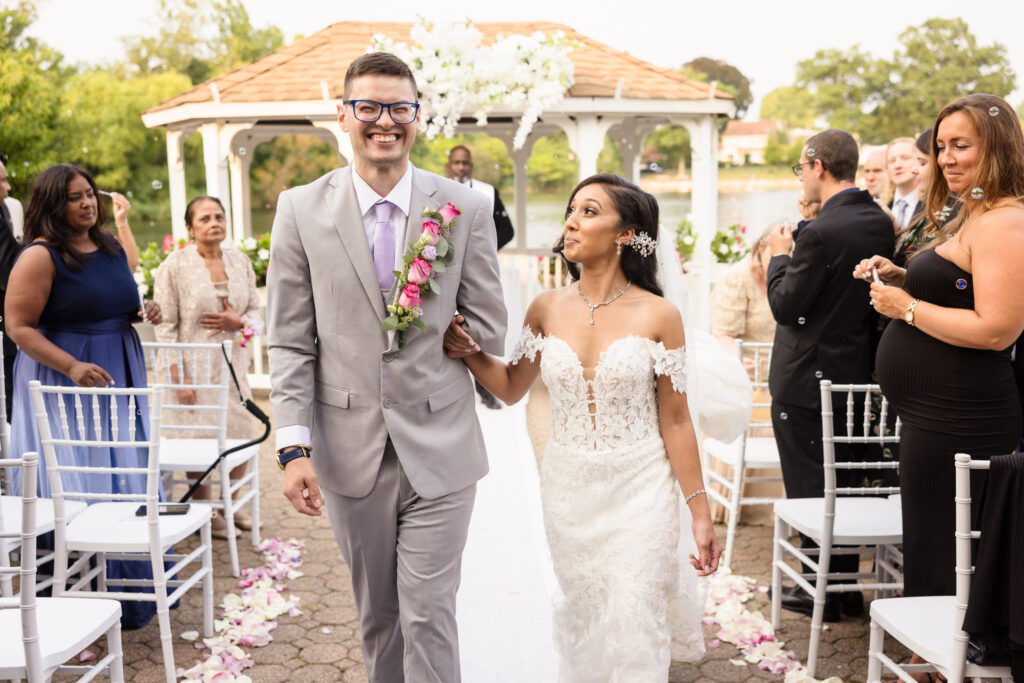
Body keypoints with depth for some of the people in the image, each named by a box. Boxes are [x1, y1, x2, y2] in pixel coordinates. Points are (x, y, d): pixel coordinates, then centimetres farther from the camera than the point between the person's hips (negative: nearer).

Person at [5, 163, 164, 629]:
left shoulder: (112, 248, 10)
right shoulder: (41, 256, -12)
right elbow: (18, 326, -15)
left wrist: (145, 312, 2)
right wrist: (72, 367, -25)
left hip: (118, 380, 7)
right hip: (64, 383, -7)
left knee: (127, 483, 11)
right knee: (76, 490, -3)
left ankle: (131, 590, 24)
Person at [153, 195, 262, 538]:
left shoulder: (240, 261, 6)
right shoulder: (174, 265, -7)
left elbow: (256, 311, 12)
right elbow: (165, 326, -9)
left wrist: (238, 322, -12)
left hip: (232, 364, 5)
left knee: (241, 435, 8)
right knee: (200, 440, 0)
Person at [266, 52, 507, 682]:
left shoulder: (467, 208, -2)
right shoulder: (301, 210, -1)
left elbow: (488, 327, 2)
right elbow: (290, 341, -2)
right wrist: (295, 447, -8)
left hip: (440, 449, -1)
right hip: (350, 451, 1)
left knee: (428, 614, 2)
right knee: (377, 615, 17)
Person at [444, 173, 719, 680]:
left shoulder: (658, 315, -10)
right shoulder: (547, 308, 0)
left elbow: (675, 421, -6)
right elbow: (512, 387, 9)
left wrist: (700, 514, -5)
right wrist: (470, 353, -10)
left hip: (639, 490, -3)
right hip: (568, 488, 3)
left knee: (632, 634, 0)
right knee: (582, 620, 16)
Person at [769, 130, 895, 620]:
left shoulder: (820, 233, -22)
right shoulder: (881, 222, 4)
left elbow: (785, 306, -18)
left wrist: (780, 256, -2)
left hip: (806, 379, -8)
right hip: (856, 372, 8)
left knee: (809, 488, 4)